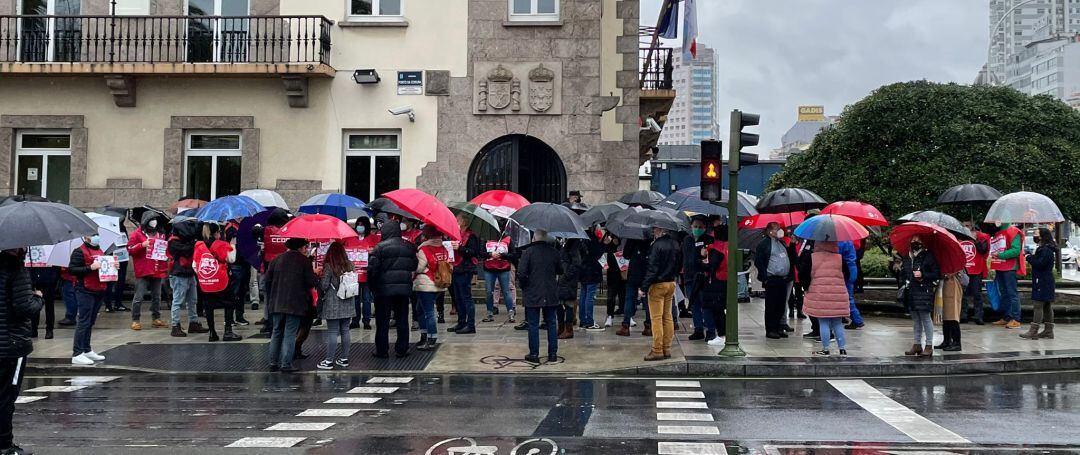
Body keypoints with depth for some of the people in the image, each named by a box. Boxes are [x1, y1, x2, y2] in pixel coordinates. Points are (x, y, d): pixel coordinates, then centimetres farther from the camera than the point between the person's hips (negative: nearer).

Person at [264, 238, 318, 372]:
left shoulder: (276, 259, 6)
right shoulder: (304, 261, -7)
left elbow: (267, 280, 6)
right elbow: (312, 282, -10)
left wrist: (270, 298, 18)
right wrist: (316, 275, 11)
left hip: (277, 303, 4)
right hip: (295, 304, -4)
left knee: (276, 333, 14)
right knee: (290, 334, 0)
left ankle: (273, 363, 15)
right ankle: (286, 364, -2)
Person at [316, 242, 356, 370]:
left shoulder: (329, 266, -12)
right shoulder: (350, 265, 4)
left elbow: (323, 286, -11)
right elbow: (355, 282, 11)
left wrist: (319, 278, 8)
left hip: (333, 304, -5)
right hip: (347, 304, 5)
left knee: (332, 332, -2)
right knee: (345, 331, 11)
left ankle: (329, 361, 1)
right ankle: (344, 358, 16)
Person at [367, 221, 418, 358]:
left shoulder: (380, 247, -8)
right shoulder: (409, 246, 7)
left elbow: (372, 269, -10)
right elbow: (414, 267, 11)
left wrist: (372, 286, 0)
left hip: (384, 289, -4)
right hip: (404, 288, 4)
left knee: (382, 321, 5)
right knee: (402, 320, 10)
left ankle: (382, 350, 8)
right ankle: (402, 349, 12)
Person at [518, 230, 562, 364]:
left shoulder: (528, 251, -11)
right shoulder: (554, 251, 0)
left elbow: (521, 273, -13)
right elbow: (560, 271, 9)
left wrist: (523, 286, 3)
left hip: (533, 294, -3)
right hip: (551, 295, 3)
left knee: (533, 325, 4)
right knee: (551, 324, 12)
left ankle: (534, 354, 7)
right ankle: (553, 354, 15)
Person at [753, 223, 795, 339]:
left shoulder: (782, 243, 19)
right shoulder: (764, 244, -4)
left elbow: (791, 258, 23)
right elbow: (758, 262, -9)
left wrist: (790, 274, 10)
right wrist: (765, 277, -12)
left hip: (783, 279, 7)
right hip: (772, 280, -7)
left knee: (781, 305, 10)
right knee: (771, 306, -2)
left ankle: (778, 328, 19)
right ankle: (770, 330, 4)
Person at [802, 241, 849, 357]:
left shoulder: (812, 257, -4)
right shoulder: (839, 257, 3)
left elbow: (804, 274, -5)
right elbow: (846, 275, 9)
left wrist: (807, 287, 10)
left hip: (819, 294, -2)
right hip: (838, 294, 3)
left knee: (823, 323, 2)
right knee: (838, 323, 11)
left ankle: (825, 349, 4)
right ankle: (842, 348, 11)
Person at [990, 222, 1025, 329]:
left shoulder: (1013, 232, -9)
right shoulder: (997, 232, 16)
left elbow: (1016, 250, -18)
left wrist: (1000, 255, -19)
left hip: (1009, 268, -9)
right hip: (999, 268, 9)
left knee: (1012, 293, -8)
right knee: (1004, 293, 13)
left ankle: (1015, 319, -9)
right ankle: (1006, 318, 20)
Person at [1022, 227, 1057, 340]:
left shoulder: (1046, 250, -17)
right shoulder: (1045, 249, 16)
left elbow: (1039, 264, -22)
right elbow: (1039, 262, 16)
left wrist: (1031, 257, -9)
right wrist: (1032, 257, 1)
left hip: (1042, 283, -11)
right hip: (1046, 281, 11)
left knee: (1038, 306, -10)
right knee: (1047, 307, 12)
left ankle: (1033, 331, -12)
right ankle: (1048, 331, 17)